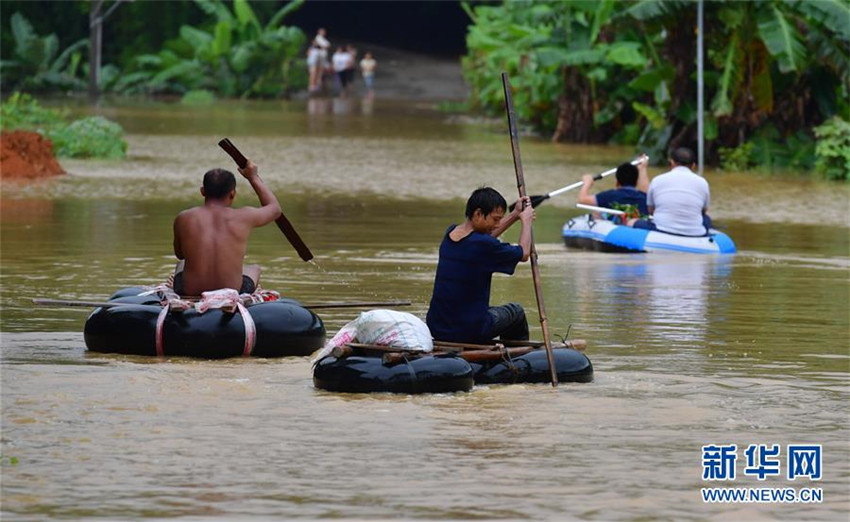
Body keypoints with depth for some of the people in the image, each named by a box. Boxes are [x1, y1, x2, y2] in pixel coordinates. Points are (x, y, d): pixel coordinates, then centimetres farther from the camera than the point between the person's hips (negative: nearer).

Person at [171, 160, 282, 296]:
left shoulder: (183, 219, -8)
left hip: (189, 293, 1)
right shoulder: (243, 218, -8)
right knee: (254, 269, 37)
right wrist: (254, 177, 26)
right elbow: (274, 208, 14)